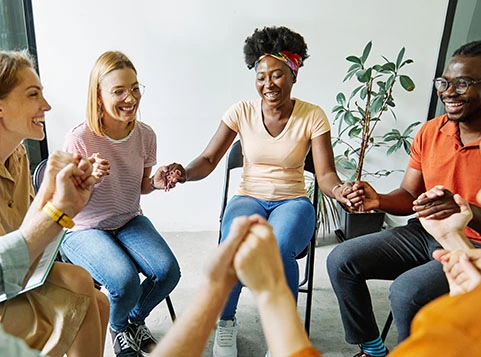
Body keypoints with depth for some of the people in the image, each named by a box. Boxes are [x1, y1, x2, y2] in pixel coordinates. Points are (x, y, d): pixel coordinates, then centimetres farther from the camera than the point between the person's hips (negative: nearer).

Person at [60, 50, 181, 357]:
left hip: (130, 221, 4)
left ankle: (135, 320, 18)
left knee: (168, 271, -18)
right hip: (84, 229, -4)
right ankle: (118, 327, 14)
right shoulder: (79, 140, -20)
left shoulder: (145, 135, -6)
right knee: (125, 282, -27)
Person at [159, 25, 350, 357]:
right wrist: (183, 173, -28)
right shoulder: (242, 111, -3)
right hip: (249, 197, 1)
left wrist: (339, 190, -34)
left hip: (293, 201, 0)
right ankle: (226, 323, -1)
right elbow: (208, 160, -6)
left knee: (279, 249, -34)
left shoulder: (313, 116, -6)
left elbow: (326, 174, -11)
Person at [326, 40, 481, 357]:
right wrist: (378, 200, -14)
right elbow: (409, 196, 5)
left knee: (407, 291, -30)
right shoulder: (430, 132, 2)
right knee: (341, 261, -7)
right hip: (425, 233, 6)